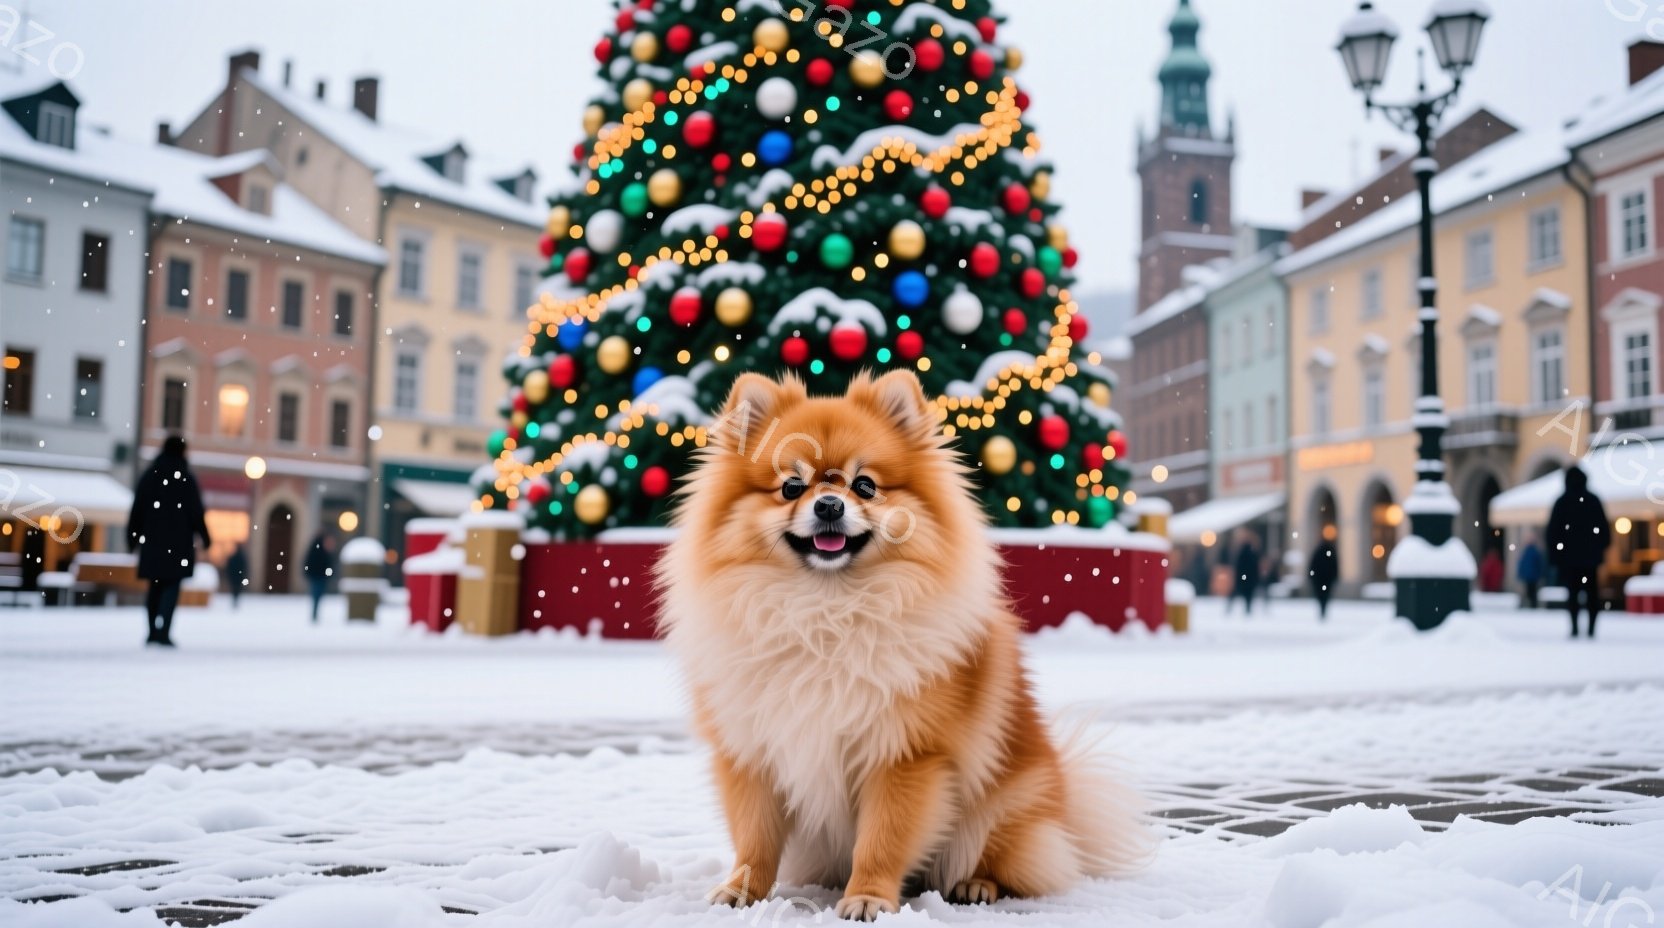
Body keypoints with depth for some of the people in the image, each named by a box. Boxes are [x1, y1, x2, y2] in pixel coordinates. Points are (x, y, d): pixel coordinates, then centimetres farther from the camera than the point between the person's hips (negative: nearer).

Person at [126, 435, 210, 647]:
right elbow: (196, 512, -6)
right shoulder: (186, 478, -5)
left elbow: (137, 510, 7)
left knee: (156, 586, 14)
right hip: (179, 541, -4)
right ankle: (163, 632, -15)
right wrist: (204, 538, 2)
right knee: (171, 586, -3)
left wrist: (133, 537, 13)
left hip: (152, 540, 4)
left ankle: (154, 632, 17)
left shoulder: (148, 477, 7)